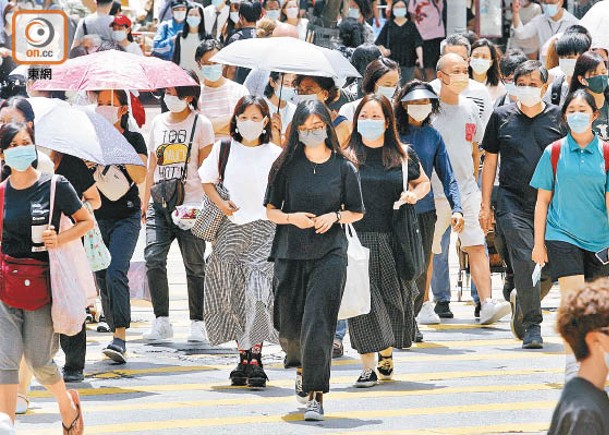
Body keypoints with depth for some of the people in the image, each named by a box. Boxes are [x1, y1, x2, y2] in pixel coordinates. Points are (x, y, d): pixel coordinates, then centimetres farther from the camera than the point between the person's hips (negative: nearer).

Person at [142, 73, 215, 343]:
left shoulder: (200, 124, 2)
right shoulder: (158, 123, 15)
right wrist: (145, 201, 14)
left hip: (190, 203, -4)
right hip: (160, 202, 4)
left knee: (194, 264, 1)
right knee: (153, 257, -11)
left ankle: (197, 323, 10)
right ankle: (161, 321, -6)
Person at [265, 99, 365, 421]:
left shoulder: (343, 168, 2)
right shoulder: (286, 166, 4)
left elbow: (357, 212, 10)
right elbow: (271, 211, 8)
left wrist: (335, 216, -10)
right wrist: (292, 218, -12)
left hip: (329, 254, -2)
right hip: (290, 253, 2)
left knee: (318, 325, -13)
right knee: (289, 326, 8)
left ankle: (316, 395, -7)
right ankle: (301, 367, 41)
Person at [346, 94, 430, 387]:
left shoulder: (402, 155, 7)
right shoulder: (346, 157, 3)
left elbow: (423, 182, 21)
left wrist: (414, 195, 0)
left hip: (393, 238, 2)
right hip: (357, 235, -2)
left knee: (394, 298, 7)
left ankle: (386, 353, 32)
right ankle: (368, 366, -9)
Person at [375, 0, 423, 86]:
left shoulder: (411, 25, 6)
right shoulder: (389, 25, 7)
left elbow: (418, 43, -1)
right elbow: (378, 42, 8)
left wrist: (420, 57, -17)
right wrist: (383, 49, -14)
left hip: (408, 63, 0)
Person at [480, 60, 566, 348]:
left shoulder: (557, 117, 6)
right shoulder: (502, 117, 6)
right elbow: (490, 161, 12)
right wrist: (485, 205, 8)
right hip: (513, 202, -1)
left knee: (550, 265, -1)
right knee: (525, 261, -14)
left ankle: (520, 300, 29)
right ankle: (532, 326, -8)